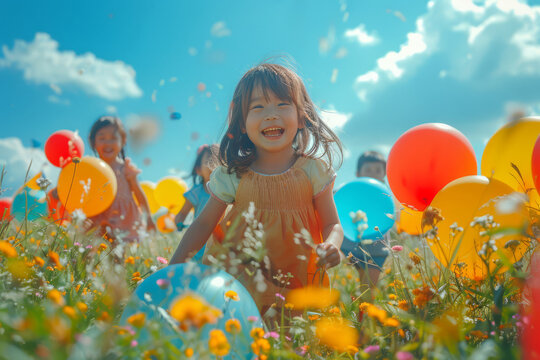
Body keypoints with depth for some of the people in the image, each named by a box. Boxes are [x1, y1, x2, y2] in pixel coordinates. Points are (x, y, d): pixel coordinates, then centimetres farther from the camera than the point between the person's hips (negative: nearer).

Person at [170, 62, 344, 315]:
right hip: (239, 273, 0)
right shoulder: (233, 175, -7)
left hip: (296, 276, 0)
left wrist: (331, 246, -24)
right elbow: (204, 223, 0)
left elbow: (332, 224, -1)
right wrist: (173, 268, -9)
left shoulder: (313, 170, -7)